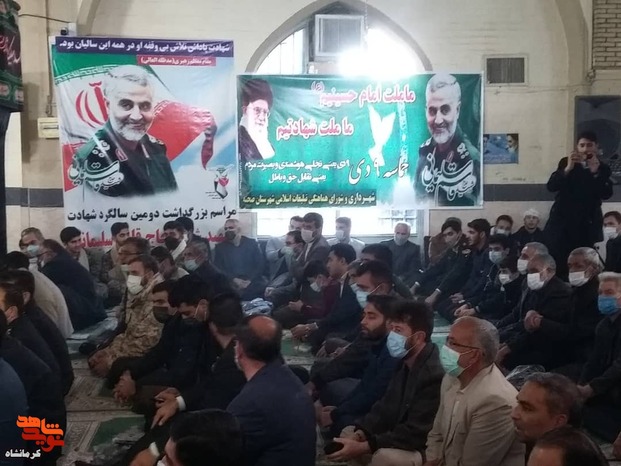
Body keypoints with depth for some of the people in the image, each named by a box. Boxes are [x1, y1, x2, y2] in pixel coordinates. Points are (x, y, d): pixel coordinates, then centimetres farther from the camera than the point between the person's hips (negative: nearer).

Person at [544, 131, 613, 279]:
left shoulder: (603, 169, 6)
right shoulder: (566, 163, 6)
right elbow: (551, 186, -6)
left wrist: (595, 172, -16)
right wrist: (568, 168, -18)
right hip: (561, 221, 0)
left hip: (586, 225, 1)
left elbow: (606, 194, -7)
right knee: (555, 263, -6)